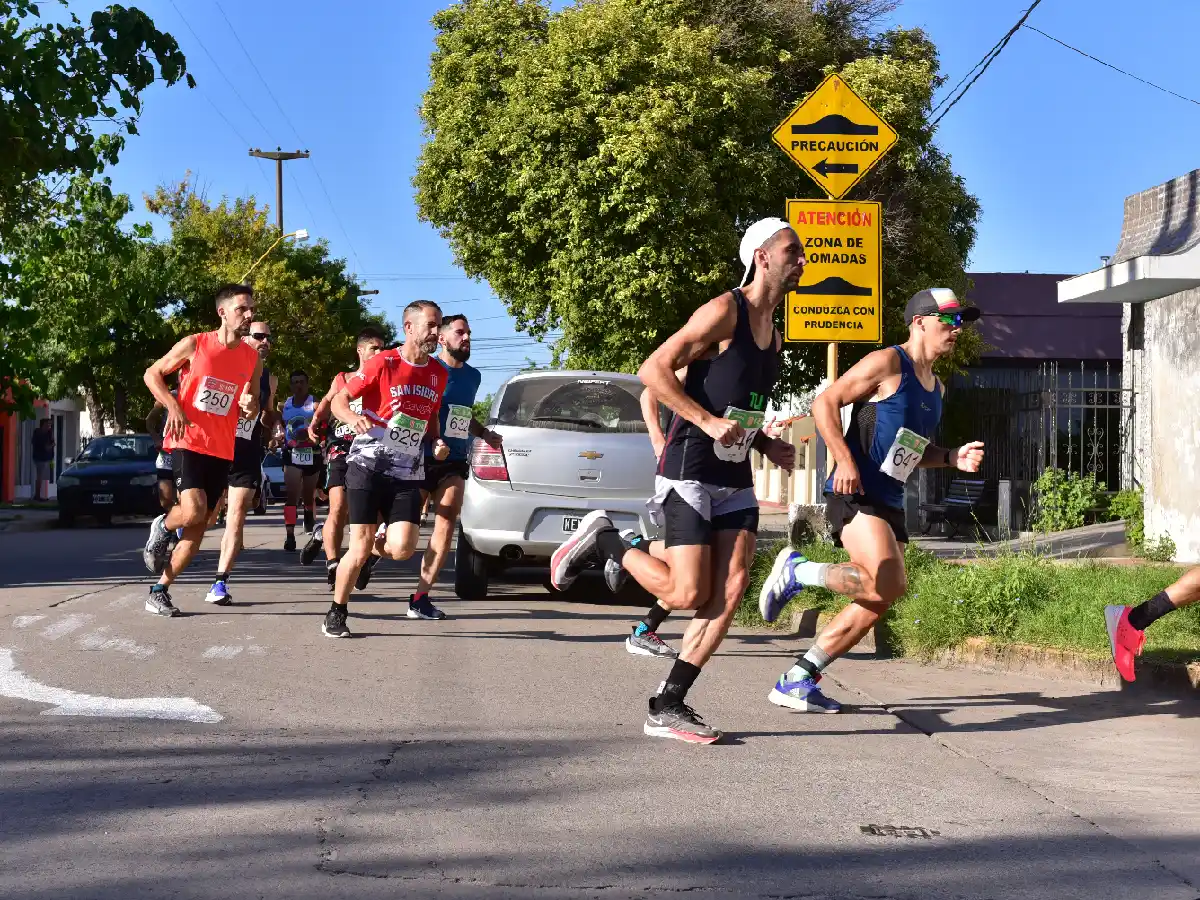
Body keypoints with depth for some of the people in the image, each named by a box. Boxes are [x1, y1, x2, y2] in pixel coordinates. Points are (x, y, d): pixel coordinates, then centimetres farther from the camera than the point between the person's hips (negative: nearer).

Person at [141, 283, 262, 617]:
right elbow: (152, 374, 3)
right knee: (193, 511, -24)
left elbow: (253, 411, 16)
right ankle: (162, 527, 11)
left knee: (198, 526, 4)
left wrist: (250, 407, -9)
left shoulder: (252, 359, 6)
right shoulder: (194, 345, -6)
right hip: (188, 442, -5)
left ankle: (159, 591, 15)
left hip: (222, 450, 5)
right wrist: (172, 405, -13)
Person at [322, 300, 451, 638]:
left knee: (402, 549, -13)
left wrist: (437, 442, 5)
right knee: (360, 547, -8)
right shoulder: (382, 363, -7)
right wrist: (353, 418, -26)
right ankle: (336, 614, 12)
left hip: (408, 473, 4)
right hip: (368, 466, -4)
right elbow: (338, 399, -4)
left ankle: (379, 543, 23)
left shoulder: (438, 374, 10)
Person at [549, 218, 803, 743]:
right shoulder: (725, 311, -11)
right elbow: (654, 370, -17)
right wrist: (708, 422, -23)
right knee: (687, 594, -10)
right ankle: (602, 540, 13)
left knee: (731, 590, -4)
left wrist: (767, 445, 10)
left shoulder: (773, 334, 16)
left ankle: (668, 708, 1)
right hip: (690, 472, -8)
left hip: (735, 478, 8)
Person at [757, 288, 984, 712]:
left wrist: (952, 458, 11)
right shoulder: (887, 363, -6)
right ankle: (797, 570, -3)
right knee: (889, 585, -24)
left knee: (876, 604, 5)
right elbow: (824, 403, -10)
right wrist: (844, 459, -22)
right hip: (854, 493, -9)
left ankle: (795, 682, 12)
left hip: (888, 502, 9)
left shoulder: (935, 386, 20)